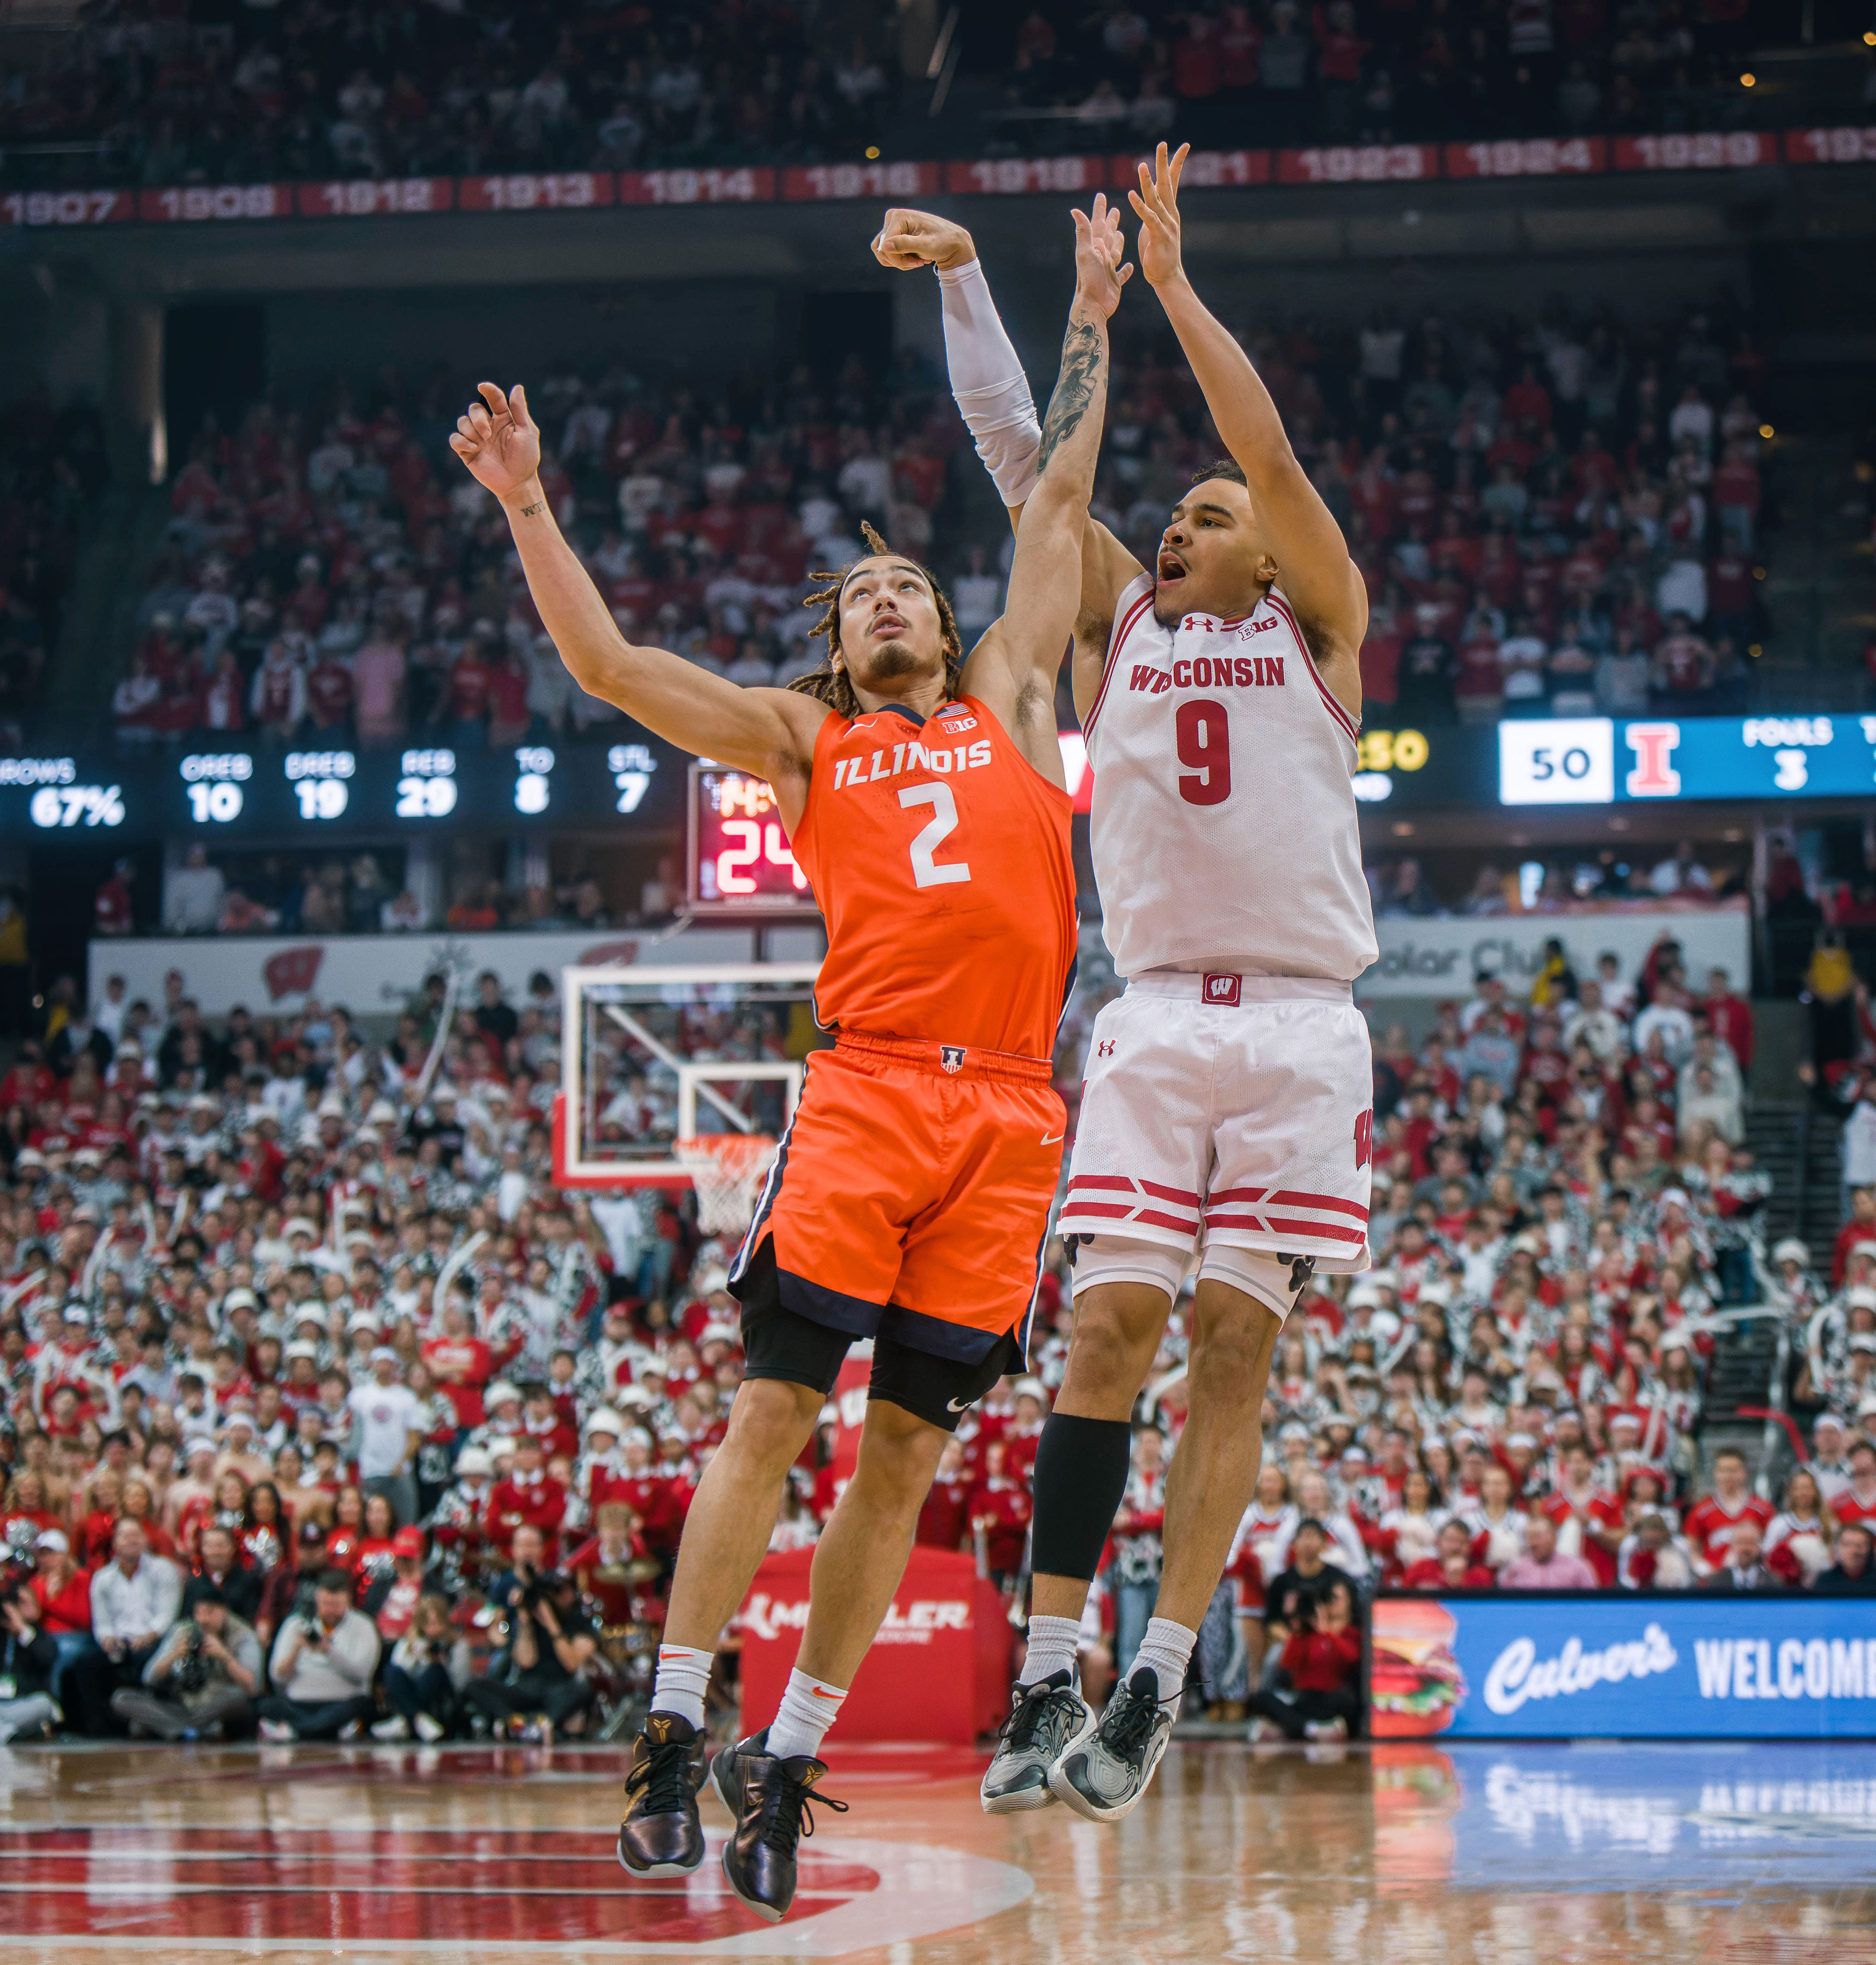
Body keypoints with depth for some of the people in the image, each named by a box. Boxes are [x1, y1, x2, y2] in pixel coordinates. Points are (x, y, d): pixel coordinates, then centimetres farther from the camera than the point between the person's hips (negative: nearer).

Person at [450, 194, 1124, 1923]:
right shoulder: (805, 739, 18)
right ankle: (673, 1740, -8)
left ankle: (789, 1764, 5)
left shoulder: (1009, 699, 23)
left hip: (1009, 1111, 2)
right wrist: (529, 509, 3)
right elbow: (608, 666, 10)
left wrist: (1091, 321, 29)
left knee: (908, 1444, 0)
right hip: (866, 1086, -2)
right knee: (774, 1410, -10)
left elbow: (1062, 498, 27)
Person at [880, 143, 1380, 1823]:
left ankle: (1160, 1684, -5)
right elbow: (1018, 453, 10)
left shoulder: (1317, 624, 10)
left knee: (1237, 1343, -4)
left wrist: (1171, 281, -5)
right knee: (1111, 1326, -8)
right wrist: (964, 282, 2)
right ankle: (1050, 1678, -10)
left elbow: (1273, 452, -4)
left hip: (1299, 1025, -1)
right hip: (1154, 1022, 2)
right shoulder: (1118, 621, 17)